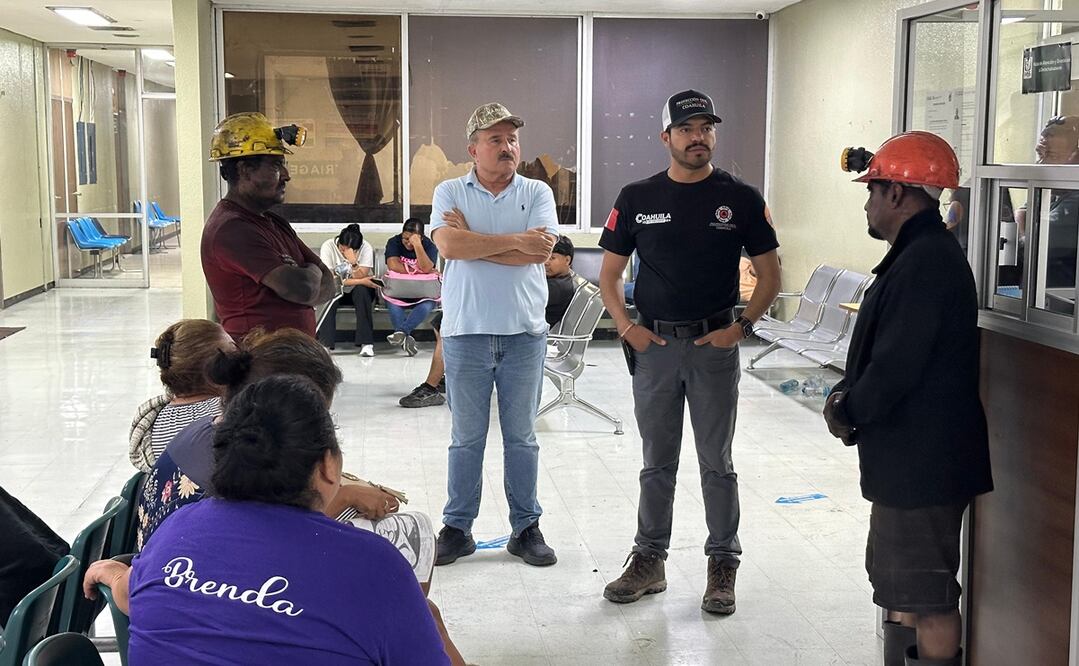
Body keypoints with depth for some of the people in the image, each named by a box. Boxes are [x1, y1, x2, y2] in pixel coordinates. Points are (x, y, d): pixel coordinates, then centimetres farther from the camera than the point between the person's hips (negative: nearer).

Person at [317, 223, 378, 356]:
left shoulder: (366, 248, -17)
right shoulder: (328, 246, -18)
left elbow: (361, 276, -24)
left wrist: (353, 262, -43)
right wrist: (360, 281, -27)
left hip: (361, 290, 0)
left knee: (361, 291, -34)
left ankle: (366, 343, -33)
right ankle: (325, 343, -31)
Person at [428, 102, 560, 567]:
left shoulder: (537, 193, 5)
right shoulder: (450, 192, 3)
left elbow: (541, 252, -11)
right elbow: (449, 246, -14)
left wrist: (474, 242, -11)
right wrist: (515, 240, -13)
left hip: (524, 333, 1)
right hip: (466, 332, 0)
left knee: (521, 437, 9)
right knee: (466, 438, 8)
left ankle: (526, 528, 19)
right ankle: (457, 528, 18)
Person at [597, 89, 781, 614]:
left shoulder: (740, 199, 1)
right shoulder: (637, 198, 5)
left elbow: (770, 276, 4)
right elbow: (609, 275, 9)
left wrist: (742, 326, -8)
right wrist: (626, 326, -4)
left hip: (715, 344, -2)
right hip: (653, 343, 2)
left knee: (716, 462, 5)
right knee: (657, 462, 12)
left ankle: (722, 568, 15)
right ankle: (648, 561, 22)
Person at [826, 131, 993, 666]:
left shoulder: (924, 264, -21)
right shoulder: (925, 254, 13)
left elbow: (896, 367, -24)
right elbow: (887, 351, 18)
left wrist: (846, 411, -9)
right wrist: (848, 394, 4)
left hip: (922, 465, -11)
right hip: (911, 460, 11)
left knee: (927, 600, -2)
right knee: (898, 586, 20)